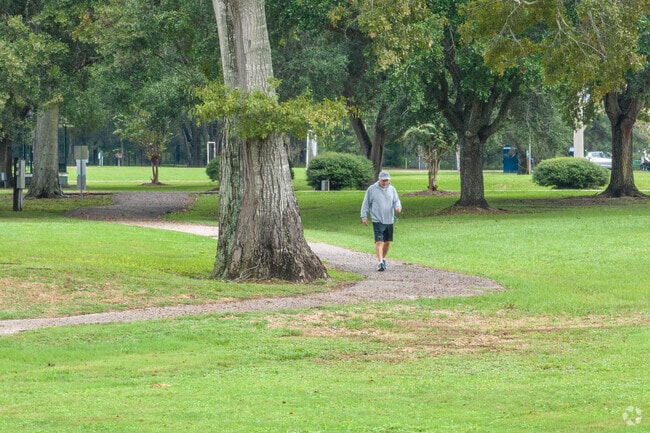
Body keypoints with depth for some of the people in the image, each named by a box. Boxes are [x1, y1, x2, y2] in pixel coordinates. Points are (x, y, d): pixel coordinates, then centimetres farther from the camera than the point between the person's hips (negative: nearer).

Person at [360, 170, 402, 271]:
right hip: (377, 220, -4)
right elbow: (366, 204, 4)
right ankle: (380, 262, -18)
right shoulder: (371, 189, -1)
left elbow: (396, 201, 10)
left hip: (389, 220, 4)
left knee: (387, 242, 10)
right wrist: (364, 216, 0)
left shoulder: (392, 189, 9)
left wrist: (398, 206, -14)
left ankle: (383, 259, 29)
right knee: (379, 241, -13)